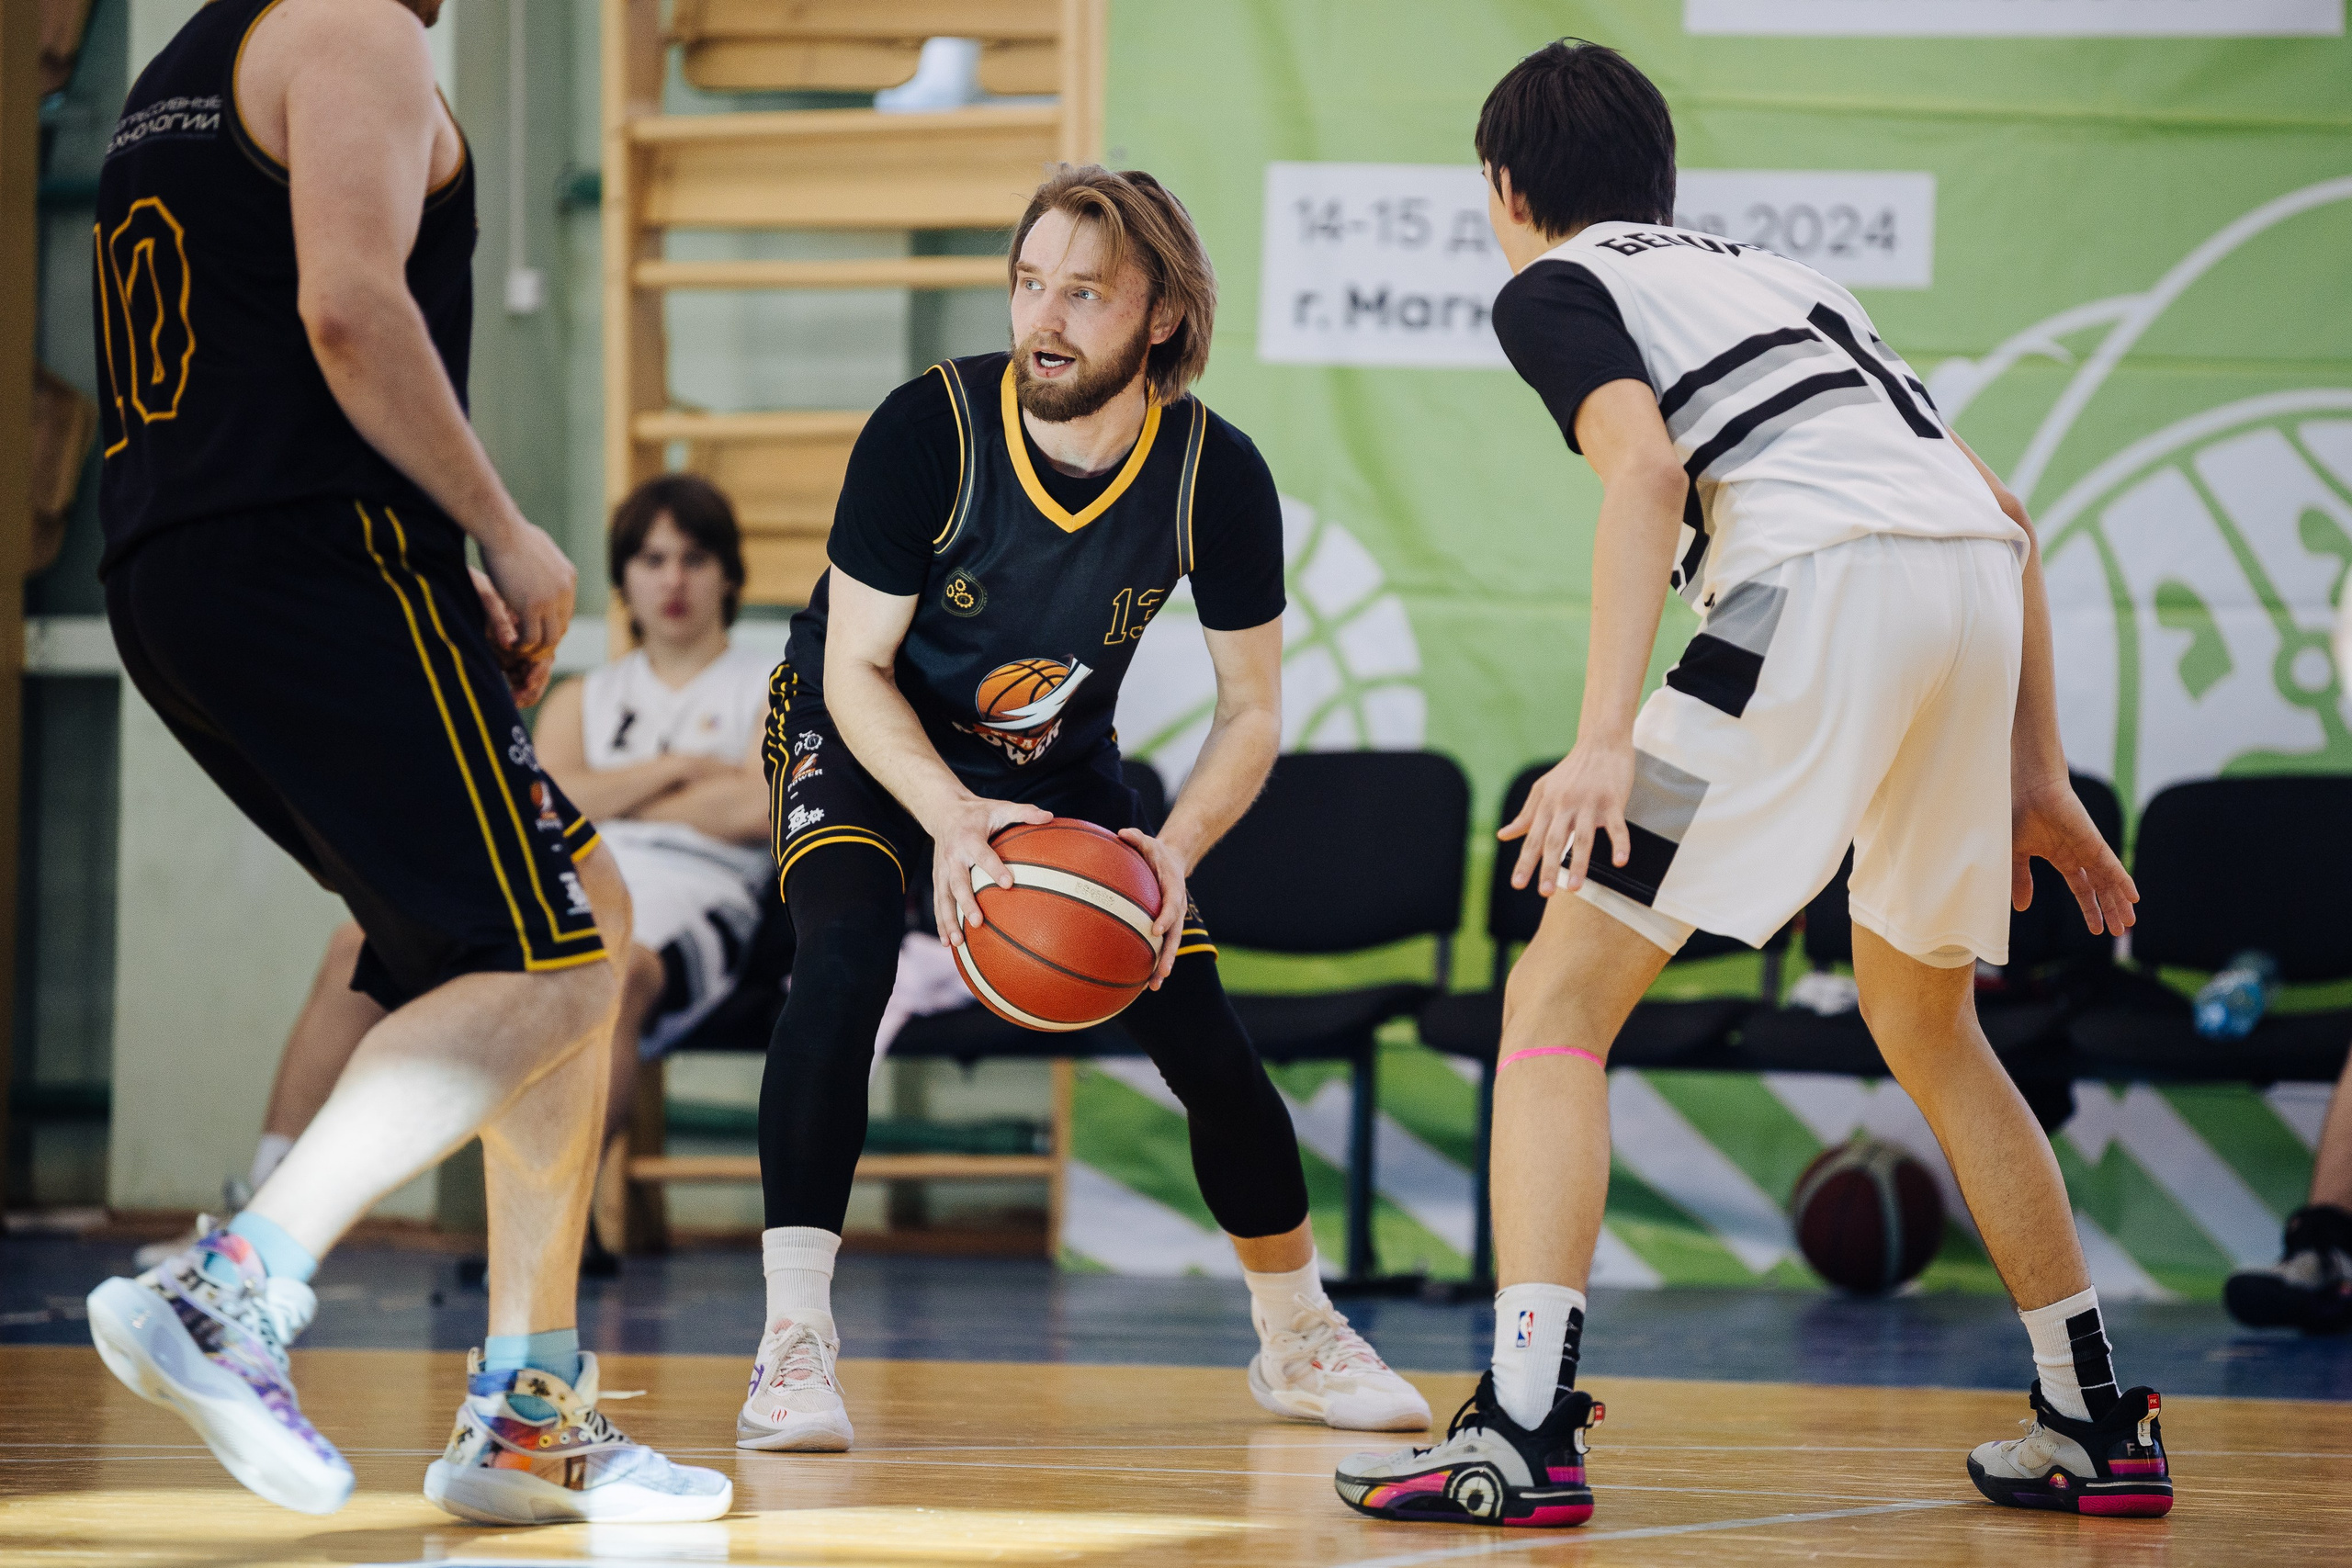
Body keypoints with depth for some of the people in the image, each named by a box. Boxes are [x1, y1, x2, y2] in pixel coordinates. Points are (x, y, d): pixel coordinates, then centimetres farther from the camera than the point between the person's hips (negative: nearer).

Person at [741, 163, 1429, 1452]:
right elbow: (856, 667, -22)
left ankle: (1298, 1339, 23)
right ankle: (793, 1346, -27)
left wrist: (1174, 849, -31)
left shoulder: (1216, 476, -22)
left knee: (1198, 1031, -2)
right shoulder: (929, 429, -30)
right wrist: (952, 819, -39)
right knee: (844, 957, -31)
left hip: (1059, 763, 3)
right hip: (866, 736, -3)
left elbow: (1251, 712, -12)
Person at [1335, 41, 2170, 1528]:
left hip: (1822, 581, -7)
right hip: (1979, 582, 7)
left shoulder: (1554, 286, 15)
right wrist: (2036, 776, 32)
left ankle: (1525, 1431, -14)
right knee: (1926, 1024, 27)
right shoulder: (1777, 277, 35)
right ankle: (2100, 1429, 28)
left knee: (1560, 1003, -1)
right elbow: (2005, 512, 29)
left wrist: (1605, 743, -15)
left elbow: (1647, 470, -6)